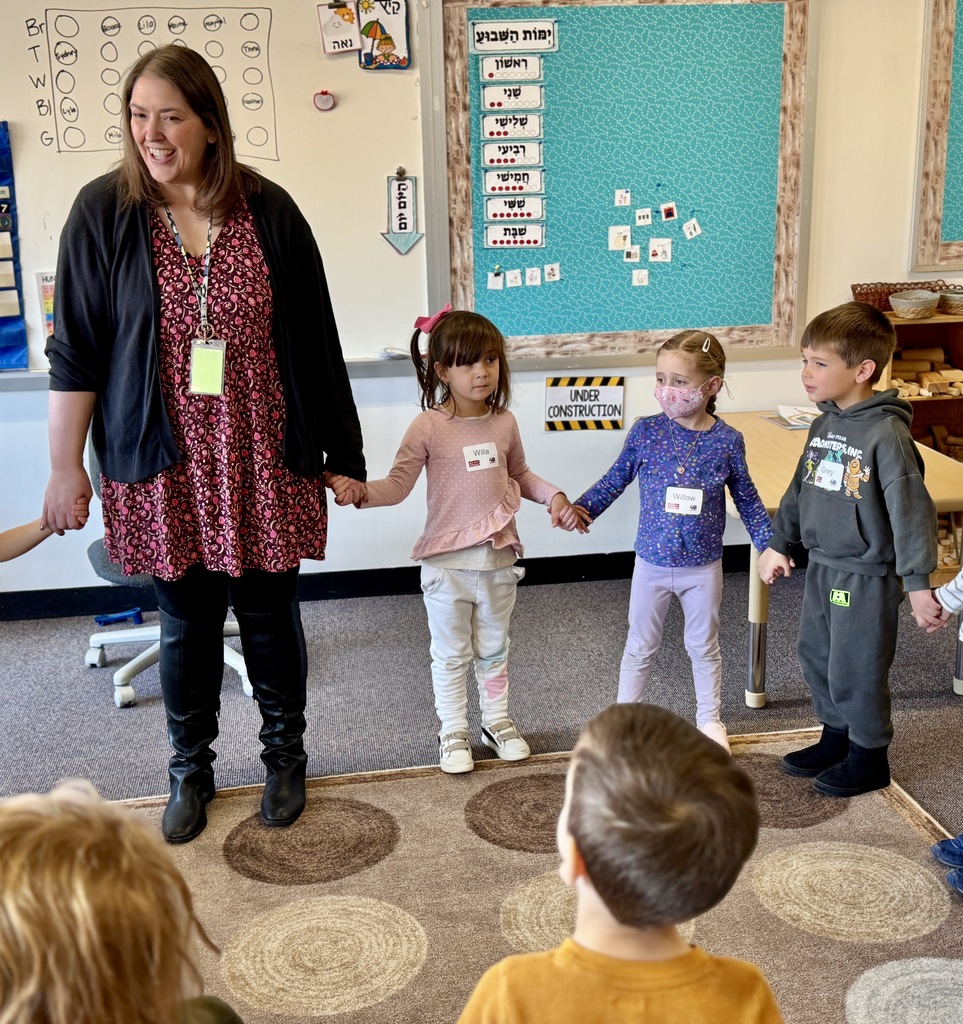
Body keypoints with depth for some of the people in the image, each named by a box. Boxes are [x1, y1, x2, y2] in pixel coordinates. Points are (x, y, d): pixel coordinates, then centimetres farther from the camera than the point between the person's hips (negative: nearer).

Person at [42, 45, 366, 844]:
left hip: (264, 461, 0)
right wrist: (66, 465, -1)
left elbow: (316, 345, 1)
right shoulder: (104, 212, -4)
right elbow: (75, 350, 0)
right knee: (187, 622, 11)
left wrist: (344, 454, 3)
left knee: (270, 612, 11)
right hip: (166, 467, 0)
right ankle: (191, 770, 32)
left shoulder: (268, 211, -3)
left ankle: (285, 755, 33)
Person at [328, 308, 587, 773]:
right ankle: (453, 731, 27)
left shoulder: (504, 423, 0)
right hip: (447, 563, -4)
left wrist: (555, 496, 2)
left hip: (498, 560, 4)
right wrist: (359, 490, -31)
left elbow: (521, 476, 15)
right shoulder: (429, 426, -13)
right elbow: (397, 485, -14)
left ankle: (497, 721, 37)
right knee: (451, 654, 11)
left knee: (494, 649, 20)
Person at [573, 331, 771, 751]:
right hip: (652, 563, 0)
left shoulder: (727, 441, -10)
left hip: (703, 567, 0)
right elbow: (616, 479, 2)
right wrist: (580, 508, -6)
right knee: (640, 647, 14)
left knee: (704, 647, 18)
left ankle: (709, 720, 36)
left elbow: (746, 497, 3)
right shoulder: (645, 431, -10)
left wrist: (768, 544, 1)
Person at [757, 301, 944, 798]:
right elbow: (800, 488, 14)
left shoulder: (886, 434, -21)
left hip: (865, 576, -8)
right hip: (821, 567, 8)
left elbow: (911, 510, -21)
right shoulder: (825, 424, 4)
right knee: (816, 657, 19)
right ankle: (835, 738, 39)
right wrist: (778, 543, 18)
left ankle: (869, 757, 25)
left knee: (854, 670, 4)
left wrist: (918, 584, -21)